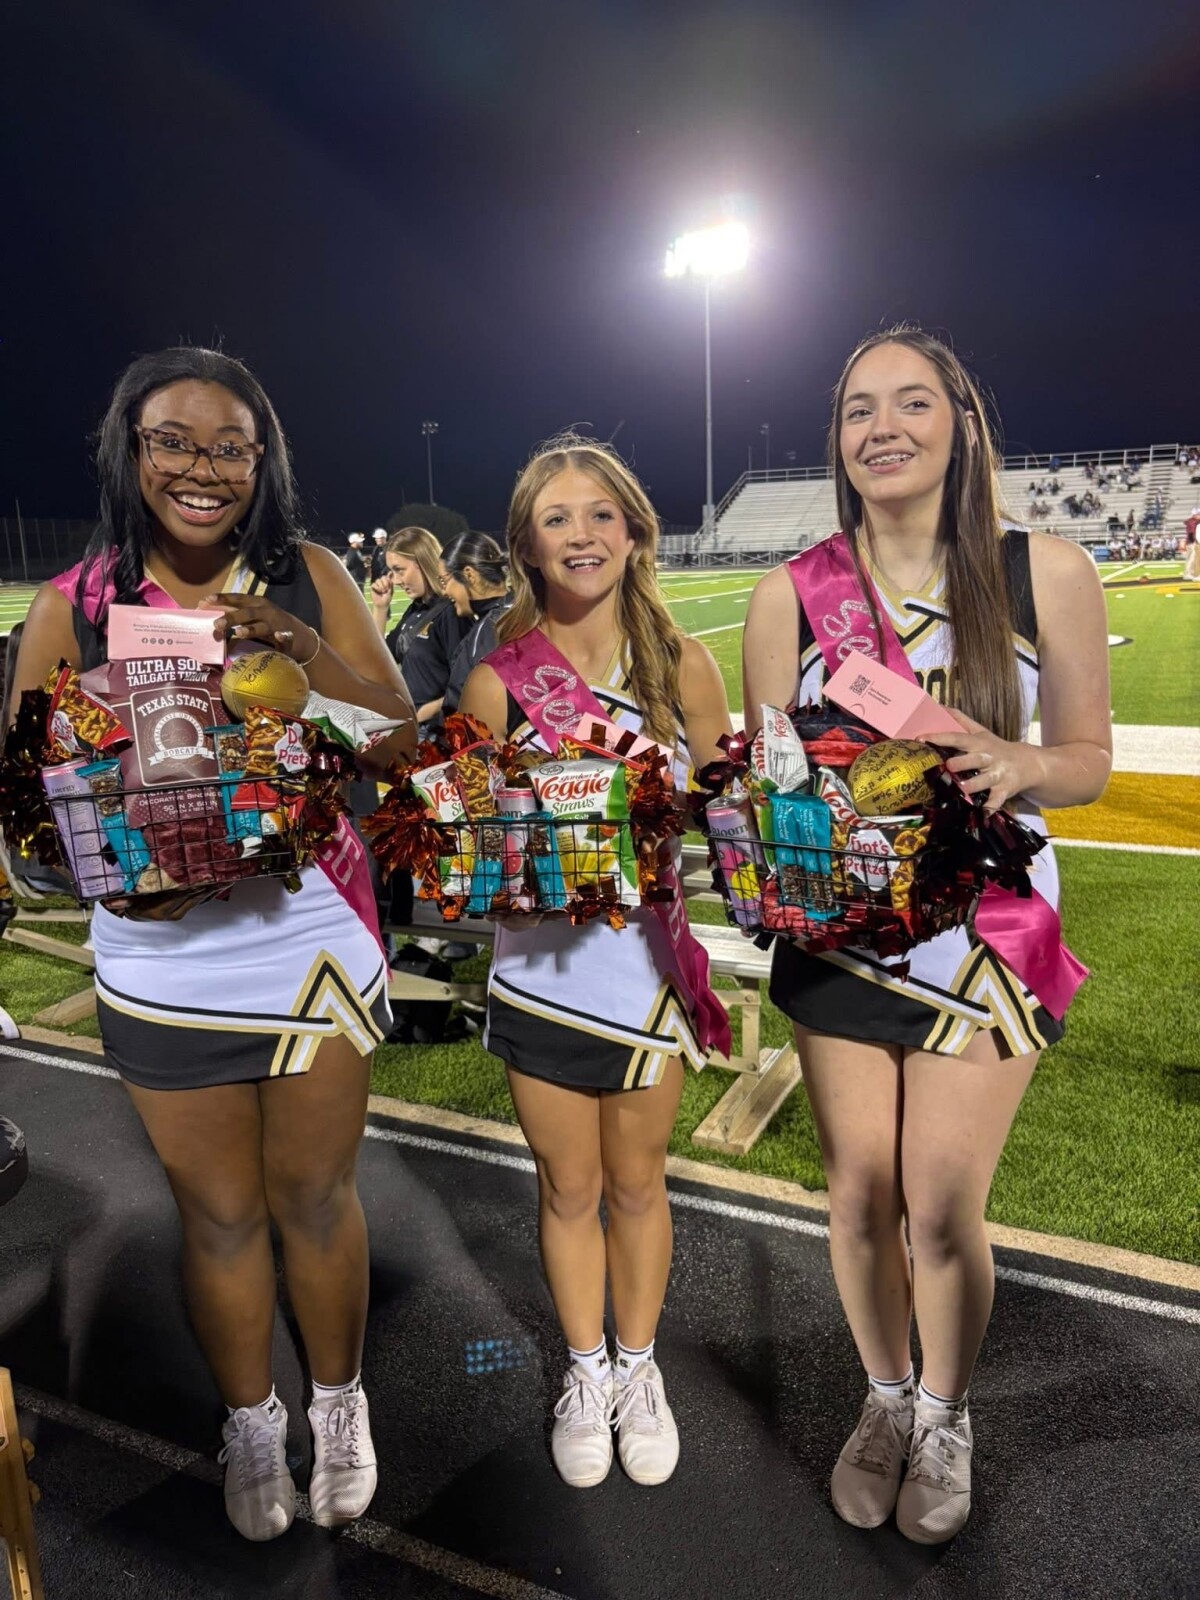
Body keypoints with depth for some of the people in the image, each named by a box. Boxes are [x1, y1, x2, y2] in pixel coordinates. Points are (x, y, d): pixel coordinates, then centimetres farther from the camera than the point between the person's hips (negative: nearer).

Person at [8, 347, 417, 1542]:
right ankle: (250, 1428, 45)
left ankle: (339, 1406, 44)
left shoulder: (308, 579, -4)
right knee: (218, 1215, 18)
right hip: (162, 974, 1)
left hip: (312, 952, 0)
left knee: (316, 1196, 17)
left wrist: (303, 648, -22)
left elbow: (400, 744, -7)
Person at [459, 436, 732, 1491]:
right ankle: (585, 1373, 44)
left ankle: (639, 1370, 45)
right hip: (542, 971, 0)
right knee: (568, 1188, 18)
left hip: (650, 968, 1)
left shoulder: (683, 667, -5)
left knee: (637, 1184, 20)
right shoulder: (499, 682, -7)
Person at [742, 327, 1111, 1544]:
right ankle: (884, 1402, 42)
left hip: (982, 929, -1)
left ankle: (945, 1421, 37)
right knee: (859, 1195, 13)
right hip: (838, 929, 2)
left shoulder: (1046, 573, -6)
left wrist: (1017, 763, -22)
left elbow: (1088, 759, 0)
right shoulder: (791, 594, -3)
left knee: (942, 1209, 5)